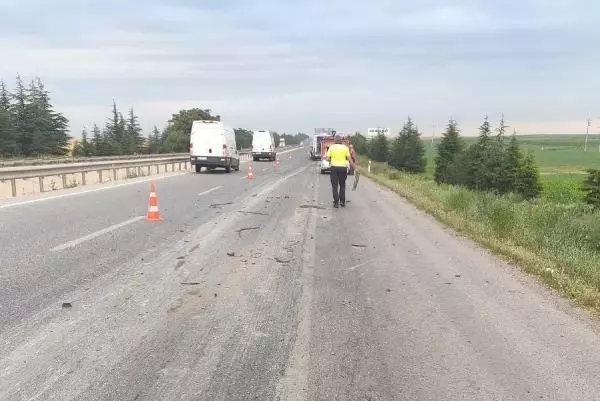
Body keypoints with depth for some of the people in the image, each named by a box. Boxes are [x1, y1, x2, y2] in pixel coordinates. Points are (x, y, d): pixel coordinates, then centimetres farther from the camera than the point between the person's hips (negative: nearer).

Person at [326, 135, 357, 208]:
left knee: (335, 186, 4)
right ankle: (342, 202, 13)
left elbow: (327, 158, -2)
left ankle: (336, 202, -1)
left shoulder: (331, 147, 1)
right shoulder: (345, 147, 1)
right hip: (343, 168, 1)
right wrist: (355, 168, -1)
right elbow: (350, 159, -4)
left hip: (334, 168, -1)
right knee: (342, 185, 16)